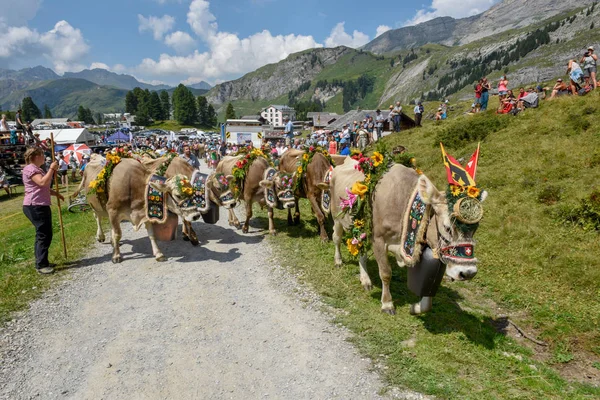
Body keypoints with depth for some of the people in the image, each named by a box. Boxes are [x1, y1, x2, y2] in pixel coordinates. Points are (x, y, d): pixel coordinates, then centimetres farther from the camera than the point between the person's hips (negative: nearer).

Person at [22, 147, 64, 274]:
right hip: (35, 206, -11)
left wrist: (56, 194, 24)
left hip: (40, 206, 11)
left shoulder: (36, 169, 21)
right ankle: (41, 265, -7)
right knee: (44, 235, -11)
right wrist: (52, 169, -21)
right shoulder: (30, 169, -13)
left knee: (42, 234, 14)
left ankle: (41, 262, 21)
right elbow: (42, 182, -27)